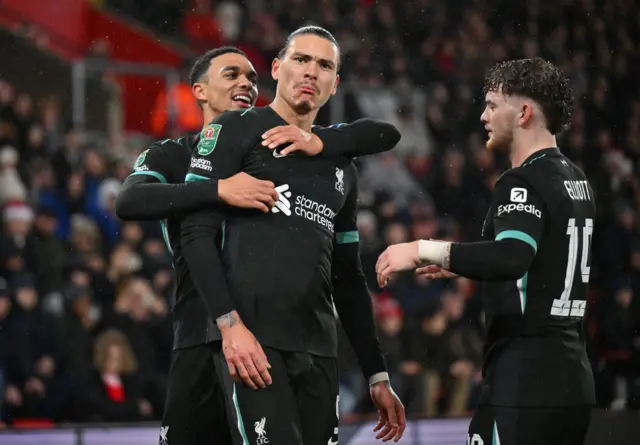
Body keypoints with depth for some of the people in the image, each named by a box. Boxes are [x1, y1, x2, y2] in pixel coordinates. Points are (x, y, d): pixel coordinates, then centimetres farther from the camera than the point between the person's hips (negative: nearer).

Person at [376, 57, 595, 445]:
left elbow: (511, 259, -31)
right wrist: (462, 268, 31)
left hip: (525, 381, -9)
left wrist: (425, 251, -26)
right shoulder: (576, 180, 16)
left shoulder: (524, 183, -13)